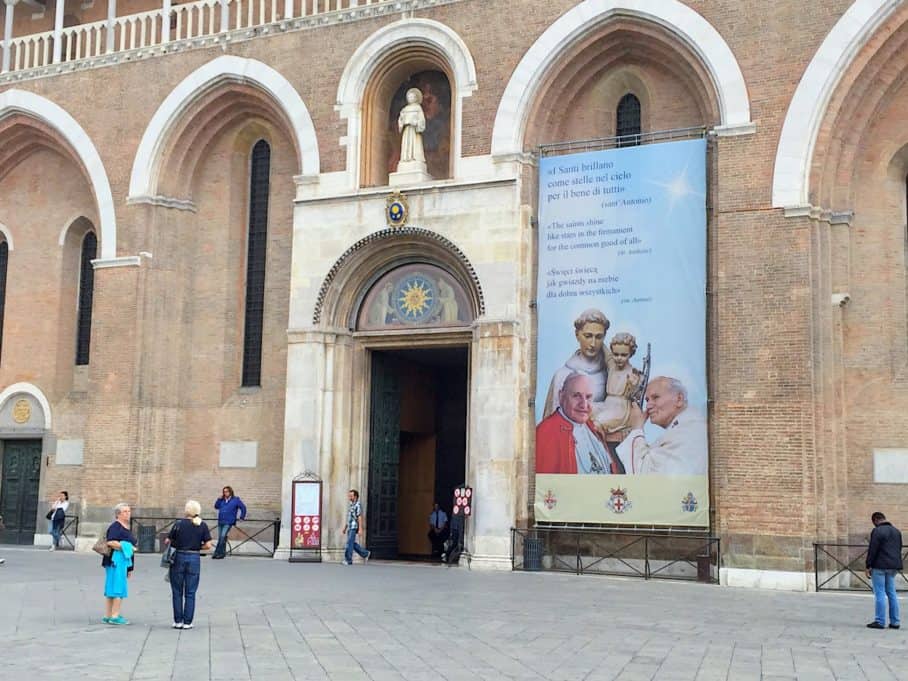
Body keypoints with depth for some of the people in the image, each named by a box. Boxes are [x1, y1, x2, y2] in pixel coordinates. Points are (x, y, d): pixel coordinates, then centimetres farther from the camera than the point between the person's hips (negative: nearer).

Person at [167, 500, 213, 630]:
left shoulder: (179, 524, -5)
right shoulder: (203, 525, -3)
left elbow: (168, 542, -1)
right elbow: (208, 546, -4)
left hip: (179, 558, -1)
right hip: (194, 559, 1)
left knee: (177, 592, 11)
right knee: (190, 593, 7)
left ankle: (178, 621, 12)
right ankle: (187, 622, 7)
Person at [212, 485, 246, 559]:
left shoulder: (235, 500, -1)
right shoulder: (222, 500, 13)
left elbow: (243, 507, 3)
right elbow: (216, 506, 9)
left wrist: (242, 517, 1)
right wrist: (220, 498, 1)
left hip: (228, 522, -6)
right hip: (220, 522, 6)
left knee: (223, 536, -16)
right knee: (220, 538, 8)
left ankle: (218, 552, -13)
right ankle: (222, 552, 16)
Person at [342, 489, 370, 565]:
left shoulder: (358, 505, -11)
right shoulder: (350, 505, 17)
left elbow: (360, 518, -16)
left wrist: (360, 529, -20)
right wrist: (345, 527, 22)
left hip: (354, 528, -9)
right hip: (349, 527, 9)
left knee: (349, 543, -9)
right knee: (352, 544, 11)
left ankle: (348, 560, -5)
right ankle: (365, 554, 23)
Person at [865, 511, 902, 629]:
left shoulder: (877, 531, -11)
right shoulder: (896, 531, 14)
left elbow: (872, 550, -16)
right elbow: (899, 549, 18)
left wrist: (868, 566, -12)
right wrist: (897, 566, 21)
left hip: (879, 566, -7)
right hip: (892, 567, 8)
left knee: (879, 594, -5)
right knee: (891, 593, 12)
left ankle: (880, 621, -5)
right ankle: (895, 622, 13)